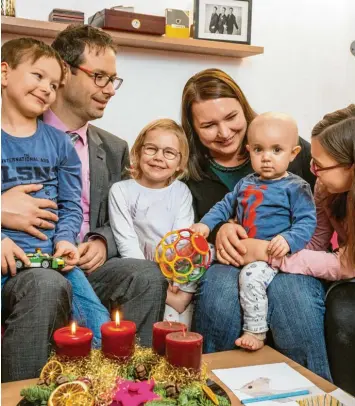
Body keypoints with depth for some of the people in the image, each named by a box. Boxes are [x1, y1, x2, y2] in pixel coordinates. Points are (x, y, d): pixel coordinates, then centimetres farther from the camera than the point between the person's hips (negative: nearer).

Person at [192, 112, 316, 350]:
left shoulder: (296, 188, -6)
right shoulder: (246, 184, 14)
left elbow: (307, 221, -11)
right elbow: (226, 205, 24)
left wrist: (289, 240, -29)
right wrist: (206, 224, 10)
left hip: (271, 253, -7)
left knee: (251, 276, -33)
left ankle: (255, 332, -18)